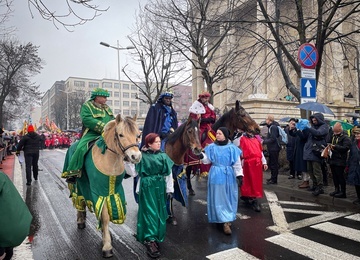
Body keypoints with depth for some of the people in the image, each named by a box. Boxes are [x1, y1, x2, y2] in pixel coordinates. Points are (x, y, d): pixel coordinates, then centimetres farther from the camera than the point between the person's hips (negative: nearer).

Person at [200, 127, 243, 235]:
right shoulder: (212, 147, -1)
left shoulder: (232, 148, -5)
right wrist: (201, 156, -19)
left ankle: (227, 220, 27)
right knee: (218, 199, 2)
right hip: (216, 176, 0)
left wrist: (239, 176, -7)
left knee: (229, 199, 10)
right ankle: (225, 222, 11)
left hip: (228, 176, 0)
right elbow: (208, 160, -1)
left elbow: (237, 164, -3)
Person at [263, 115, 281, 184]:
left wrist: (264, 142, -17)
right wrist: (264, 139, 6)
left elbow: (272, 139, -23)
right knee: (270, 163, 18)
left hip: (274, 148, -10)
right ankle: (273, 177, 30)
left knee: (274, 164, -3)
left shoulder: (273, 127, -17)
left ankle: (274, 180, 5)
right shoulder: (271, 126, 14)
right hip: (272, 148, 10)